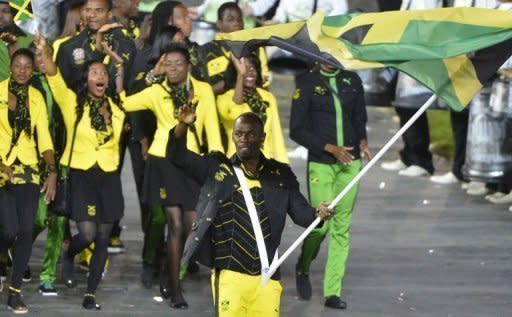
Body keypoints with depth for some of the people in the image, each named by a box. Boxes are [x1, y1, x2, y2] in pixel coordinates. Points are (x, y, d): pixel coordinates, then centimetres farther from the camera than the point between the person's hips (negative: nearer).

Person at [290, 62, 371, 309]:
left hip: (349, 163, 3)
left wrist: (362, 142, 0)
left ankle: (332, 291, 4)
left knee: (341, 227, 1)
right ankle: (303, 268, 23)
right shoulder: (306, 83, -1)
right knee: (320, 224, -8)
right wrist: (331, 148, -13)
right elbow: (296, 130, -4)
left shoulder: (352, 81, 11)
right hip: (320, 165, -3)